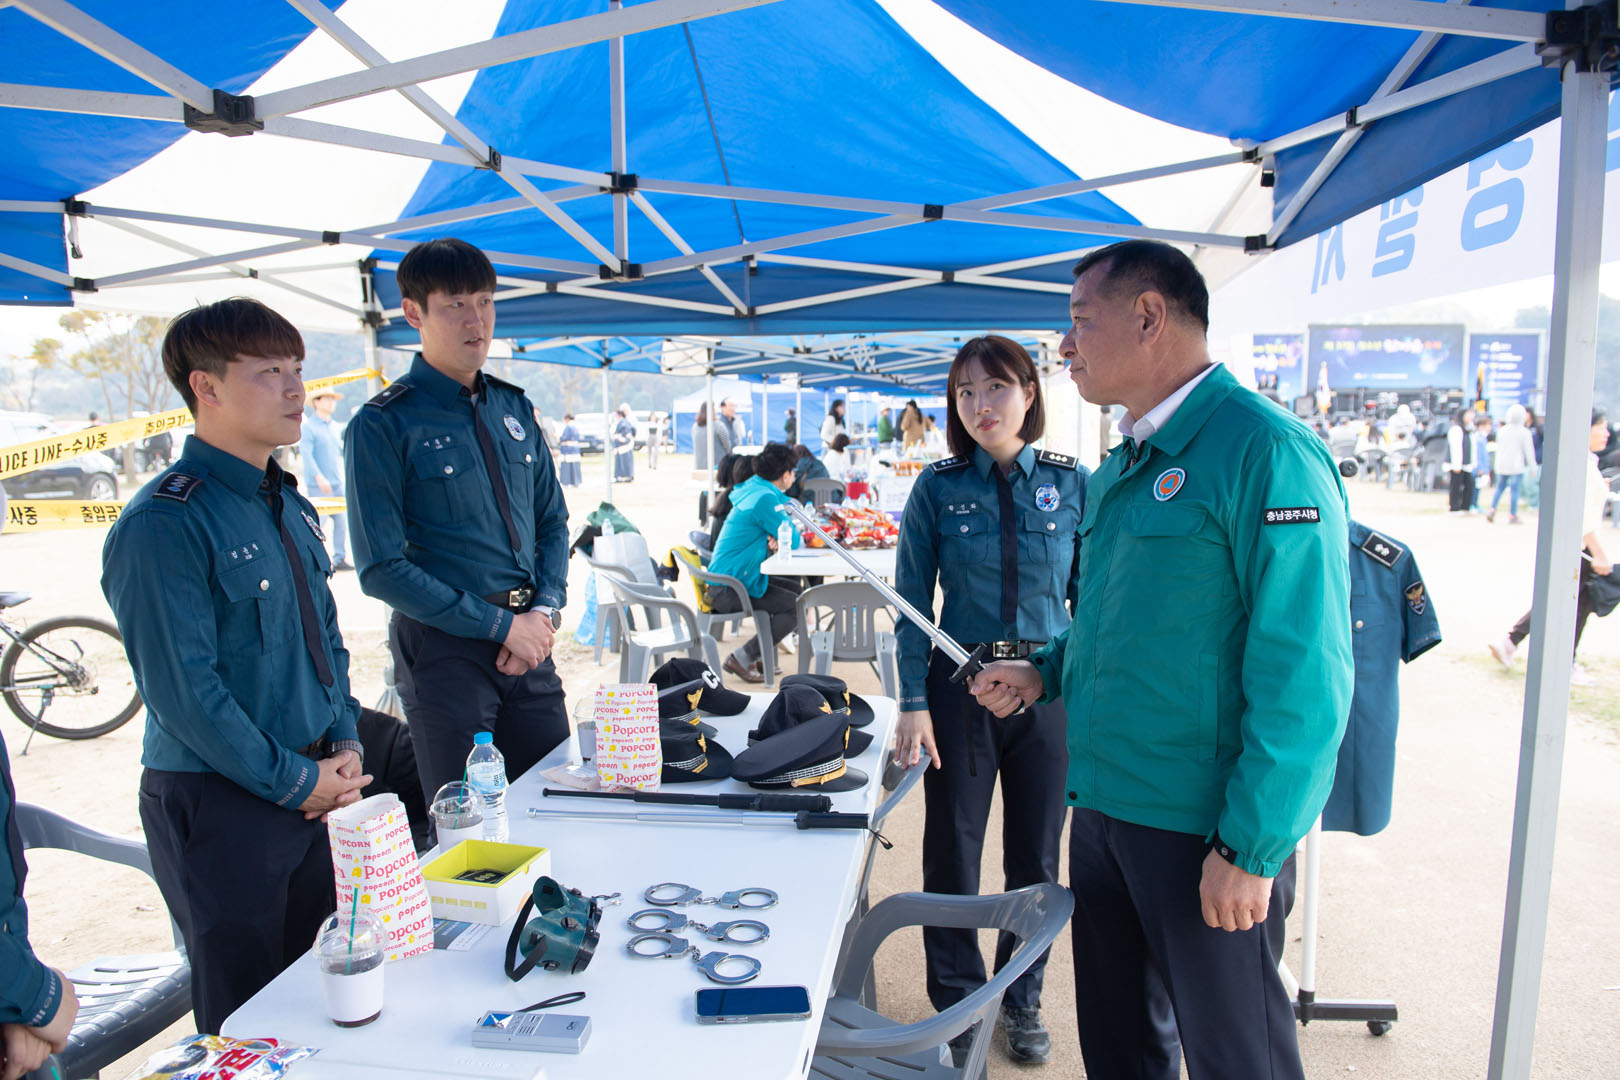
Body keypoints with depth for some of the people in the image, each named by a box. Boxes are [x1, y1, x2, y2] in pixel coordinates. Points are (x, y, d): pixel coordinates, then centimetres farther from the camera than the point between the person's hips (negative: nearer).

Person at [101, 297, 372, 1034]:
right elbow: (185, 692, -19)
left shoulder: (289, 506, 9)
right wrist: (294, 781, -14)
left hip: (318, 790, 7)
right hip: (220, 807, -7)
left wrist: (346, 744, 2)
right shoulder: (163, 525, -17)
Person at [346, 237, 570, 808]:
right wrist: (500, 625, -13)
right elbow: (382, 569, -11)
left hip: (529, 635, 5)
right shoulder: (382, 425, -8)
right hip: (445, 647, -5)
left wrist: (545, 611, -3)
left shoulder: (513, 407, 10)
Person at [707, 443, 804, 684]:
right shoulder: (764, 499, -20)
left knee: (795, 587, 18)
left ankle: (762, 655, 18)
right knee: (797, 606, -14)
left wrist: (774, 539, -5)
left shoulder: (754, 489, 12)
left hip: (728, 580, 10)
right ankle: (741, 659, -8)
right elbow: (794, 540, -18)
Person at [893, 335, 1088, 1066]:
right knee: (953, 854, 8)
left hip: (1049, 691, 1)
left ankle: (1022, 1001, 35)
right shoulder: (937, 488, -2)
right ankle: (957, 1005, 29)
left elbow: (1090, 597, 4)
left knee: (1036, 856, 12)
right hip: (960, 688, -1)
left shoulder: (1075, 484, 0)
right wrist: (913, 703, -9)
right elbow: (913, 601, -2)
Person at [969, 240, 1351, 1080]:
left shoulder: (1264, 451, -16)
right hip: (1101, 802, 8)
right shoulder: (1120, 466, 12)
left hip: (1199, 825, -8)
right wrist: (1045, 673, 7)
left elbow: (1302, 674, -20)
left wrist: (1251, 847, -20)